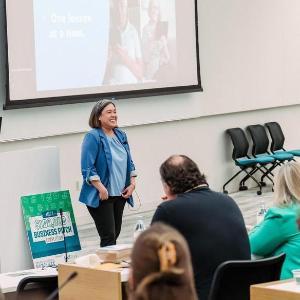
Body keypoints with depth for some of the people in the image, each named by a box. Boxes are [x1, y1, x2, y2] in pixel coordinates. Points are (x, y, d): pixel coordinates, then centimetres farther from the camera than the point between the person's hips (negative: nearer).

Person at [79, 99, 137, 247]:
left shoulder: (120, 135, 11)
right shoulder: (93, 137, -11)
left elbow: (129, 162, 18)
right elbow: (87, 168, -17)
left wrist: (132, 183, 5)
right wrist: (102, 189, -22)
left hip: (119, 194, 7)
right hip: (102, 196, -7)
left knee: (116, 233, 11)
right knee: (108, 236, -10)